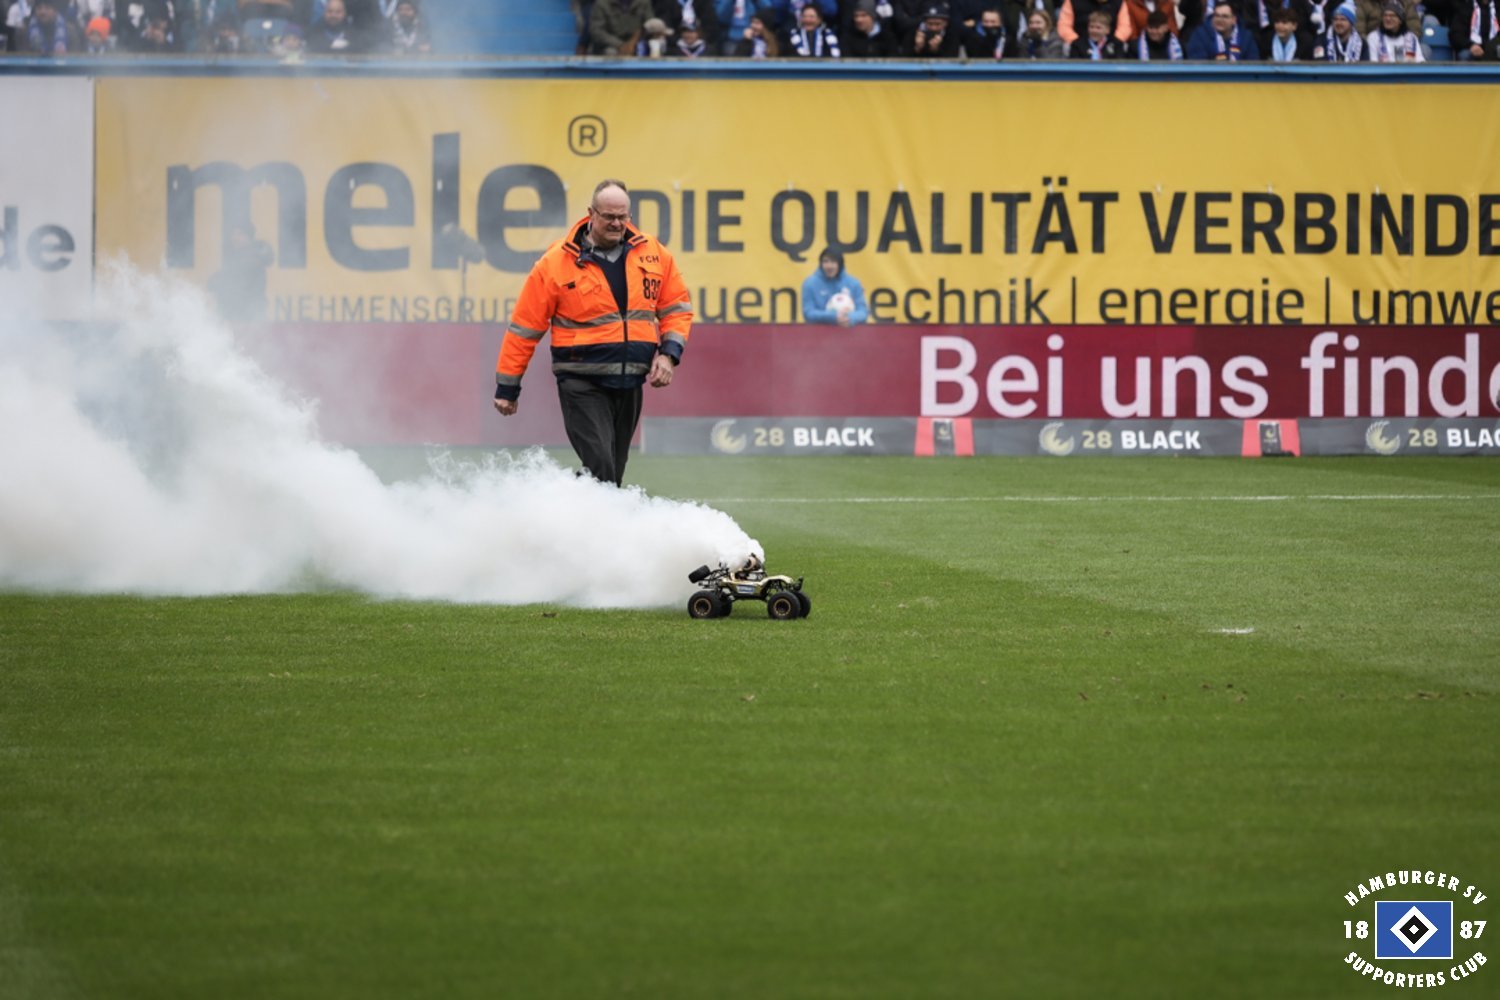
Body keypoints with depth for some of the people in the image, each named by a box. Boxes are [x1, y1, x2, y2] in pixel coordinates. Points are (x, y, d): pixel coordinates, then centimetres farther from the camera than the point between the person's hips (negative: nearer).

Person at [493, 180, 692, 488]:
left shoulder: (653, 255, 4)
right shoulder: (556, 263, -7)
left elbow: (677, 308, 14)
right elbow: (524, 327, -1)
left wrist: (669, 354, -3)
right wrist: (507, 387, 2)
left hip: (630, 383, 5)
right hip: (581, 384, -5)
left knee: (613, 473, 12)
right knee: (601, 471, -19)